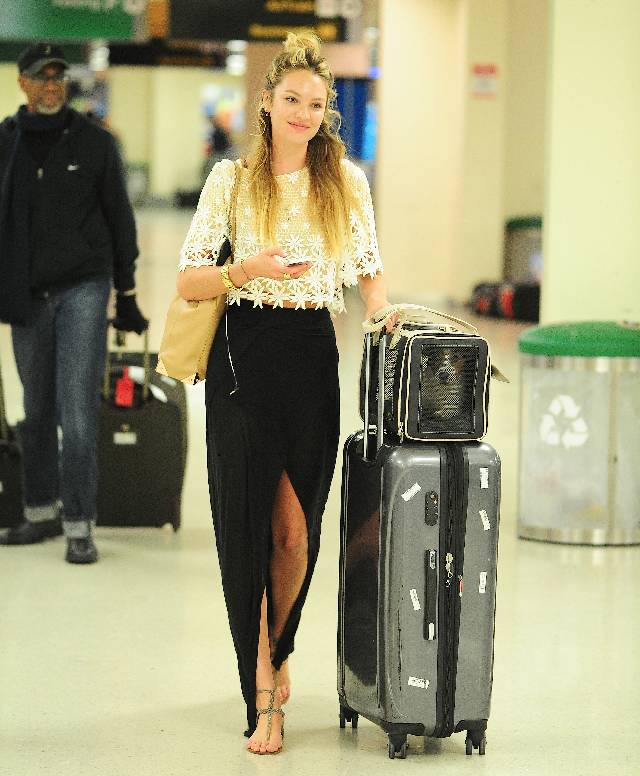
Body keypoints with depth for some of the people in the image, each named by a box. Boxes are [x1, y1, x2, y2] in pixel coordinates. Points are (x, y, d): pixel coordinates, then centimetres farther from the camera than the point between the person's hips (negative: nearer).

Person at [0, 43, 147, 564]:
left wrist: (126, 294, 5)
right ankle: (42, 513, 25)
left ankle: (79, 527, -6)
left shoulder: (94, 142, 0)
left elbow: (120, 218, 5)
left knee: (77, 413, -9)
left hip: (83, 290, -3)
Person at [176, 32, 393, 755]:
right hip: (246, 359, -2)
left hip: (314, 357, 2)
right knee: (249, 522, -3)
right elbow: (188, 281, -2)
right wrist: (251, 269, -18)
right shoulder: (231, 179, 0)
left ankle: (273, 650, 31)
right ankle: (263, 694, 7)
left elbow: (369, 270, 16)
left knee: (296, 529, 2)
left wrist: (381, 308, -3)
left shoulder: (347, 181, 8)